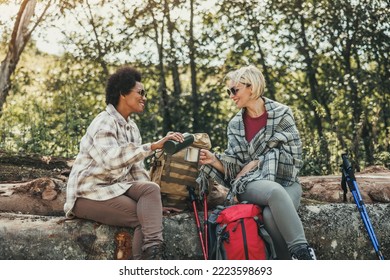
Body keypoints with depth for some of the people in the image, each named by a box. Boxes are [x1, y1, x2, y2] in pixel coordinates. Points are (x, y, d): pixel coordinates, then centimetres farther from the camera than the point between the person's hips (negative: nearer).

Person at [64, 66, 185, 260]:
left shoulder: (131, 127, 12)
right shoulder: (104, 123, -16)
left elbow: (136, 167, 11)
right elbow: (112, 159, -35)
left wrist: (151, 199, -4)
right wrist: (153, 146, -40)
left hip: (115, 187, 7)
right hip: (89, 193, -7)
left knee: (151, 189, -21)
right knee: (144, 216, -21)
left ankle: (152, 251, -33)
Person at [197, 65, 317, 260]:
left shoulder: (281, 114, 2)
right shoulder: (235, 125, 11)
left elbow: (292, 156, -4)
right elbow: (235, 167, 7)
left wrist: (256, 163, -6)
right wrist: (213, 160, -12)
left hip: (285, 180, -1)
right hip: (251, 183, 1)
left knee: (271, 215, -37)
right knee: (276, 192, -38)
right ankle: (302, 252, -37)